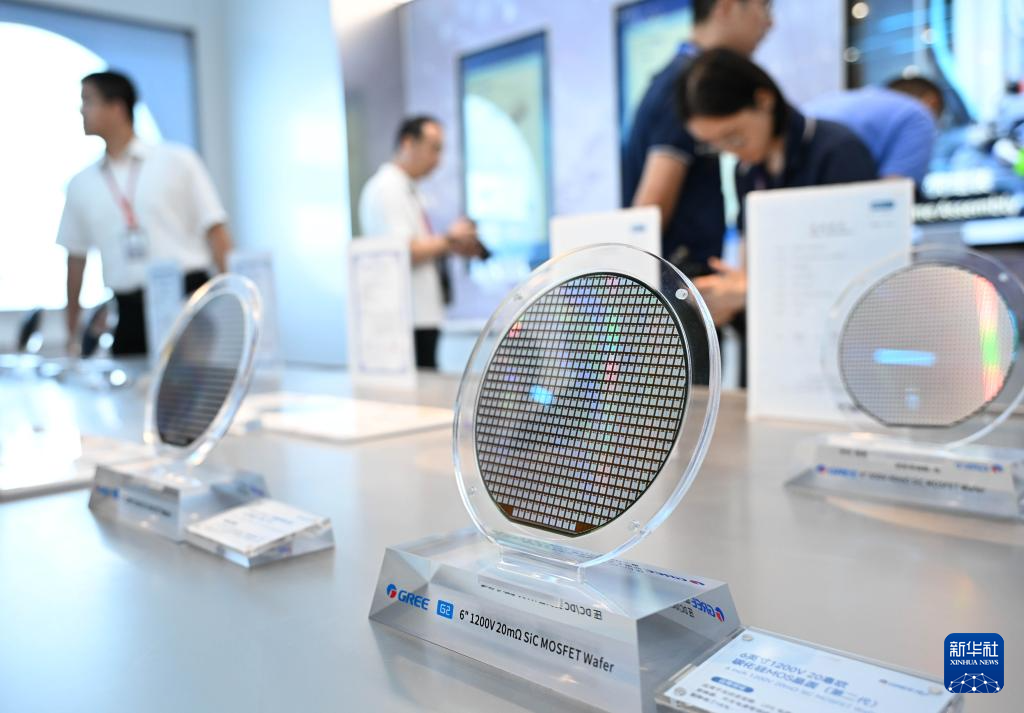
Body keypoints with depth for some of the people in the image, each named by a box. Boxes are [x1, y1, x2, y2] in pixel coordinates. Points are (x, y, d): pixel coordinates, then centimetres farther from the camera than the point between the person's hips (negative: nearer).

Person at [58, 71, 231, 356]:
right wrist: (72, 333, 17)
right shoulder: (81, 184, 11)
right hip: (130, 311, 3)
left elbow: (216, 232, -2)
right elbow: (76, 259, 17)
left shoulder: (178, 161, 2)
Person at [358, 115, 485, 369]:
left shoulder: (407, 188, 19)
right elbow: (401, 253, -20)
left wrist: (451, 247, 11)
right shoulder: (386, 188, -11)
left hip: (424, 317, 10)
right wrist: (448, 239, -8)